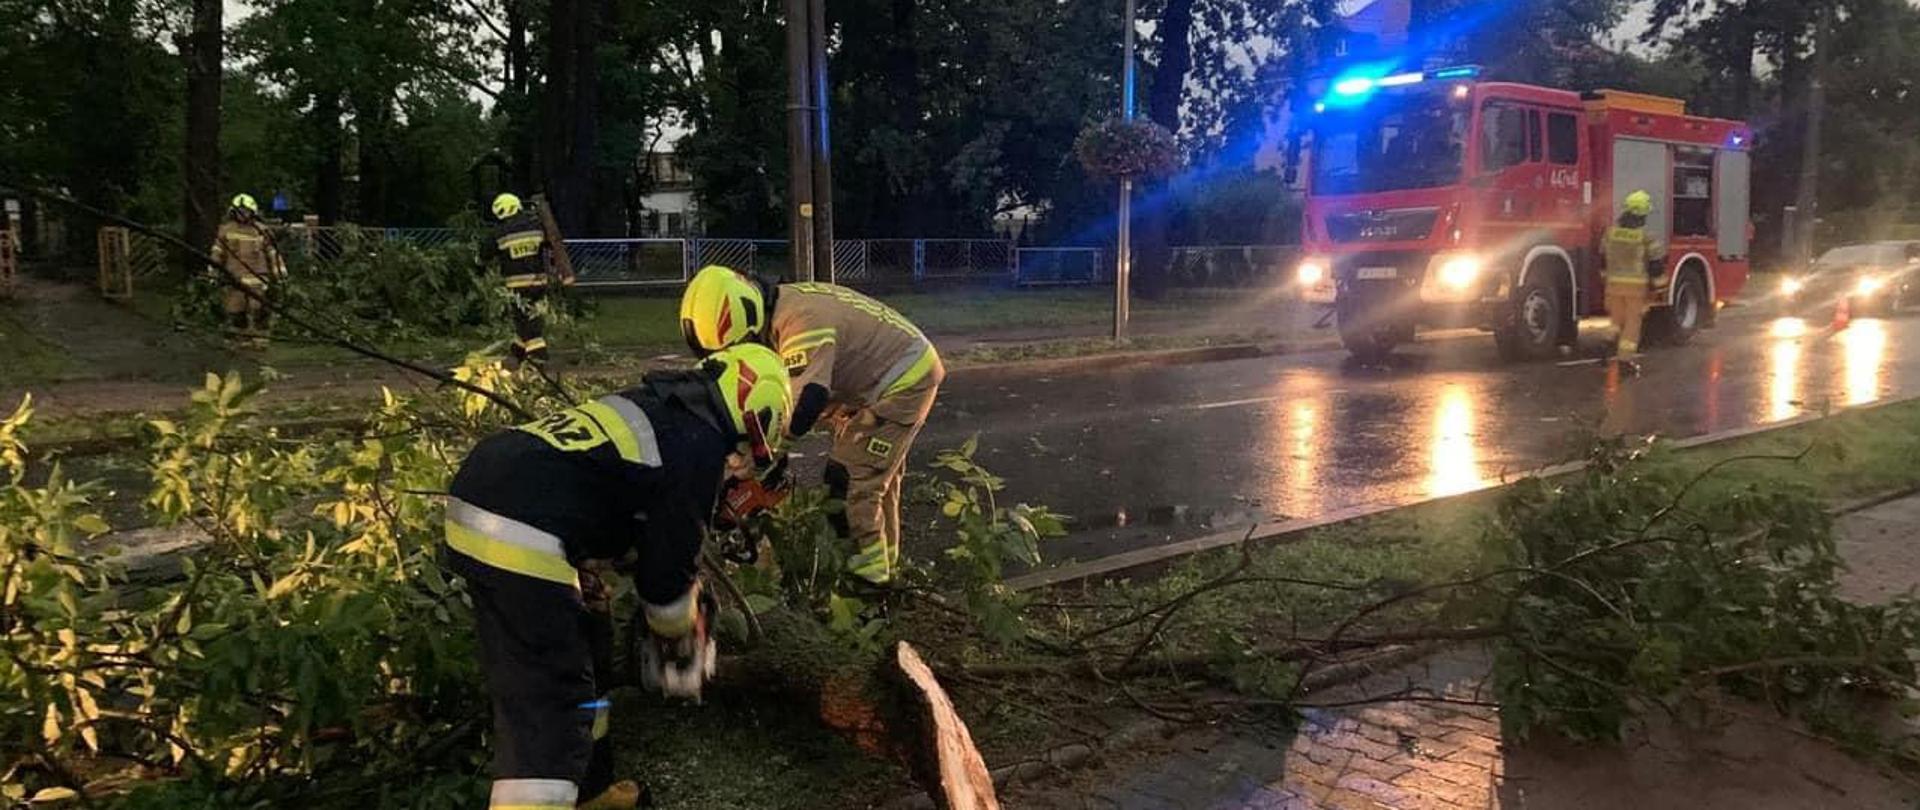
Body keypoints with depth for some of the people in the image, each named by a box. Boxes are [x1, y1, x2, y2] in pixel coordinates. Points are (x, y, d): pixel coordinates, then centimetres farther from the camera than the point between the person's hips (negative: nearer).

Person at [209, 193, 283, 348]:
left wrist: (280, 274, 8)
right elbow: (217, 253, 10)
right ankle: (243, 340, 13)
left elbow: (272, 253, 10)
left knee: (258, 311, -8)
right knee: (235, 312, 3)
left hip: (256, 279, -1)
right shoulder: (225, 230, 8)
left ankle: (260, 340, -1)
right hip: (234, 279, 1)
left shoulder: (261, 231, 6)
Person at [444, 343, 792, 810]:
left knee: (586, 647, 24)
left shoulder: (660, 410, 22)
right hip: (520, 535, -10)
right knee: (549, 707, -8)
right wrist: (680, 639, 18)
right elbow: (667, 567, -1)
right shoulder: (701, 448, -5)